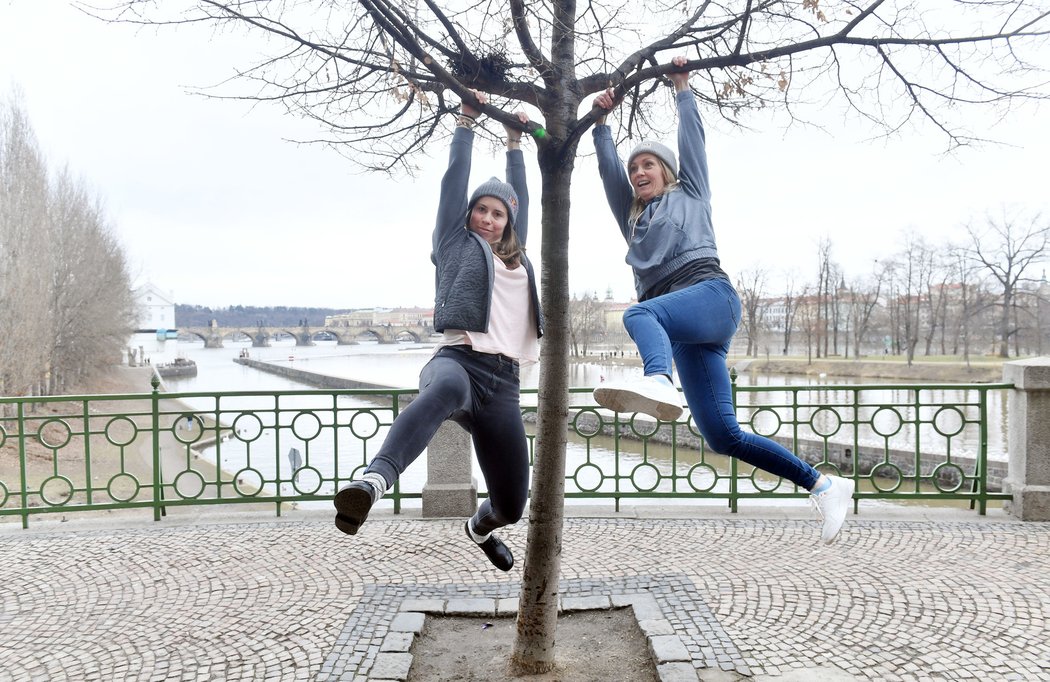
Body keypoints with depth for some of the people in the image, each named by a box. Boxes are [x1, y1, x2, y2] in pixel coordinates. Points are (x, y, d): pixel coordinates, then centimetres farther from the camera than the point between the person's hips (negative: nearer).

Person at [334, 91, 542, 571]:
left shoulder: (516, 257, 27)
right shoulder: (456, 243, 17)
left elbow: (520, 194, 36)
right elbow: (455, 179, 15)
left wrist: (514, 140, 45)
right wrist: (467, 121, 21)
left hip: (503, 381, 5)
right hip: (458, 360, -4)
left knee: (511, 505, 8)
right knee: (447, 389, -45)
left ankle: (480, 527, 44)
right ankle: (373, 481, -61)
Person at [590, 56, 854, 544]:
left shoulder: (690, 193, 22)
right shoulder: (632, 218, 33)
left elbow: (692, 137, 22)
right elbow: (608, 165, 31)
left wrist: (681, 87, 32)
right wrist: (602, 120, 33)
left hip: (710, 294, -5)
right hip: (679, 329, 5)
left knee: (640, 313, -37)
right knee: (723, 436, -5)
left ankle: (658, 382, -68)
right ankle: (822, 484, 3)